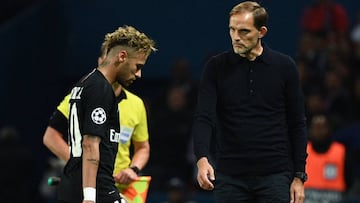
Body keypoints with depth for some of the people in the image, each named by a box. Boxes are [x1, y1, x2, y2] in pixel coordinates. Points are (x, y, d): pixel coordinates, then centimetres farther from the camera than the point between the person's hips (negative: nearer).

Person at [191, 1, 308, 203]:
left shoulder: (284, 67, 1)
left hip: (274, 176, -1)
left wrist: (299, 176, -1)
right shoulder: (217, 67, 1)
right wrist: (202, 158, -25)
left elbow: (297, 124, 4)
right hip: (230, 177, 1)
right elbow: (203, 118, -7)